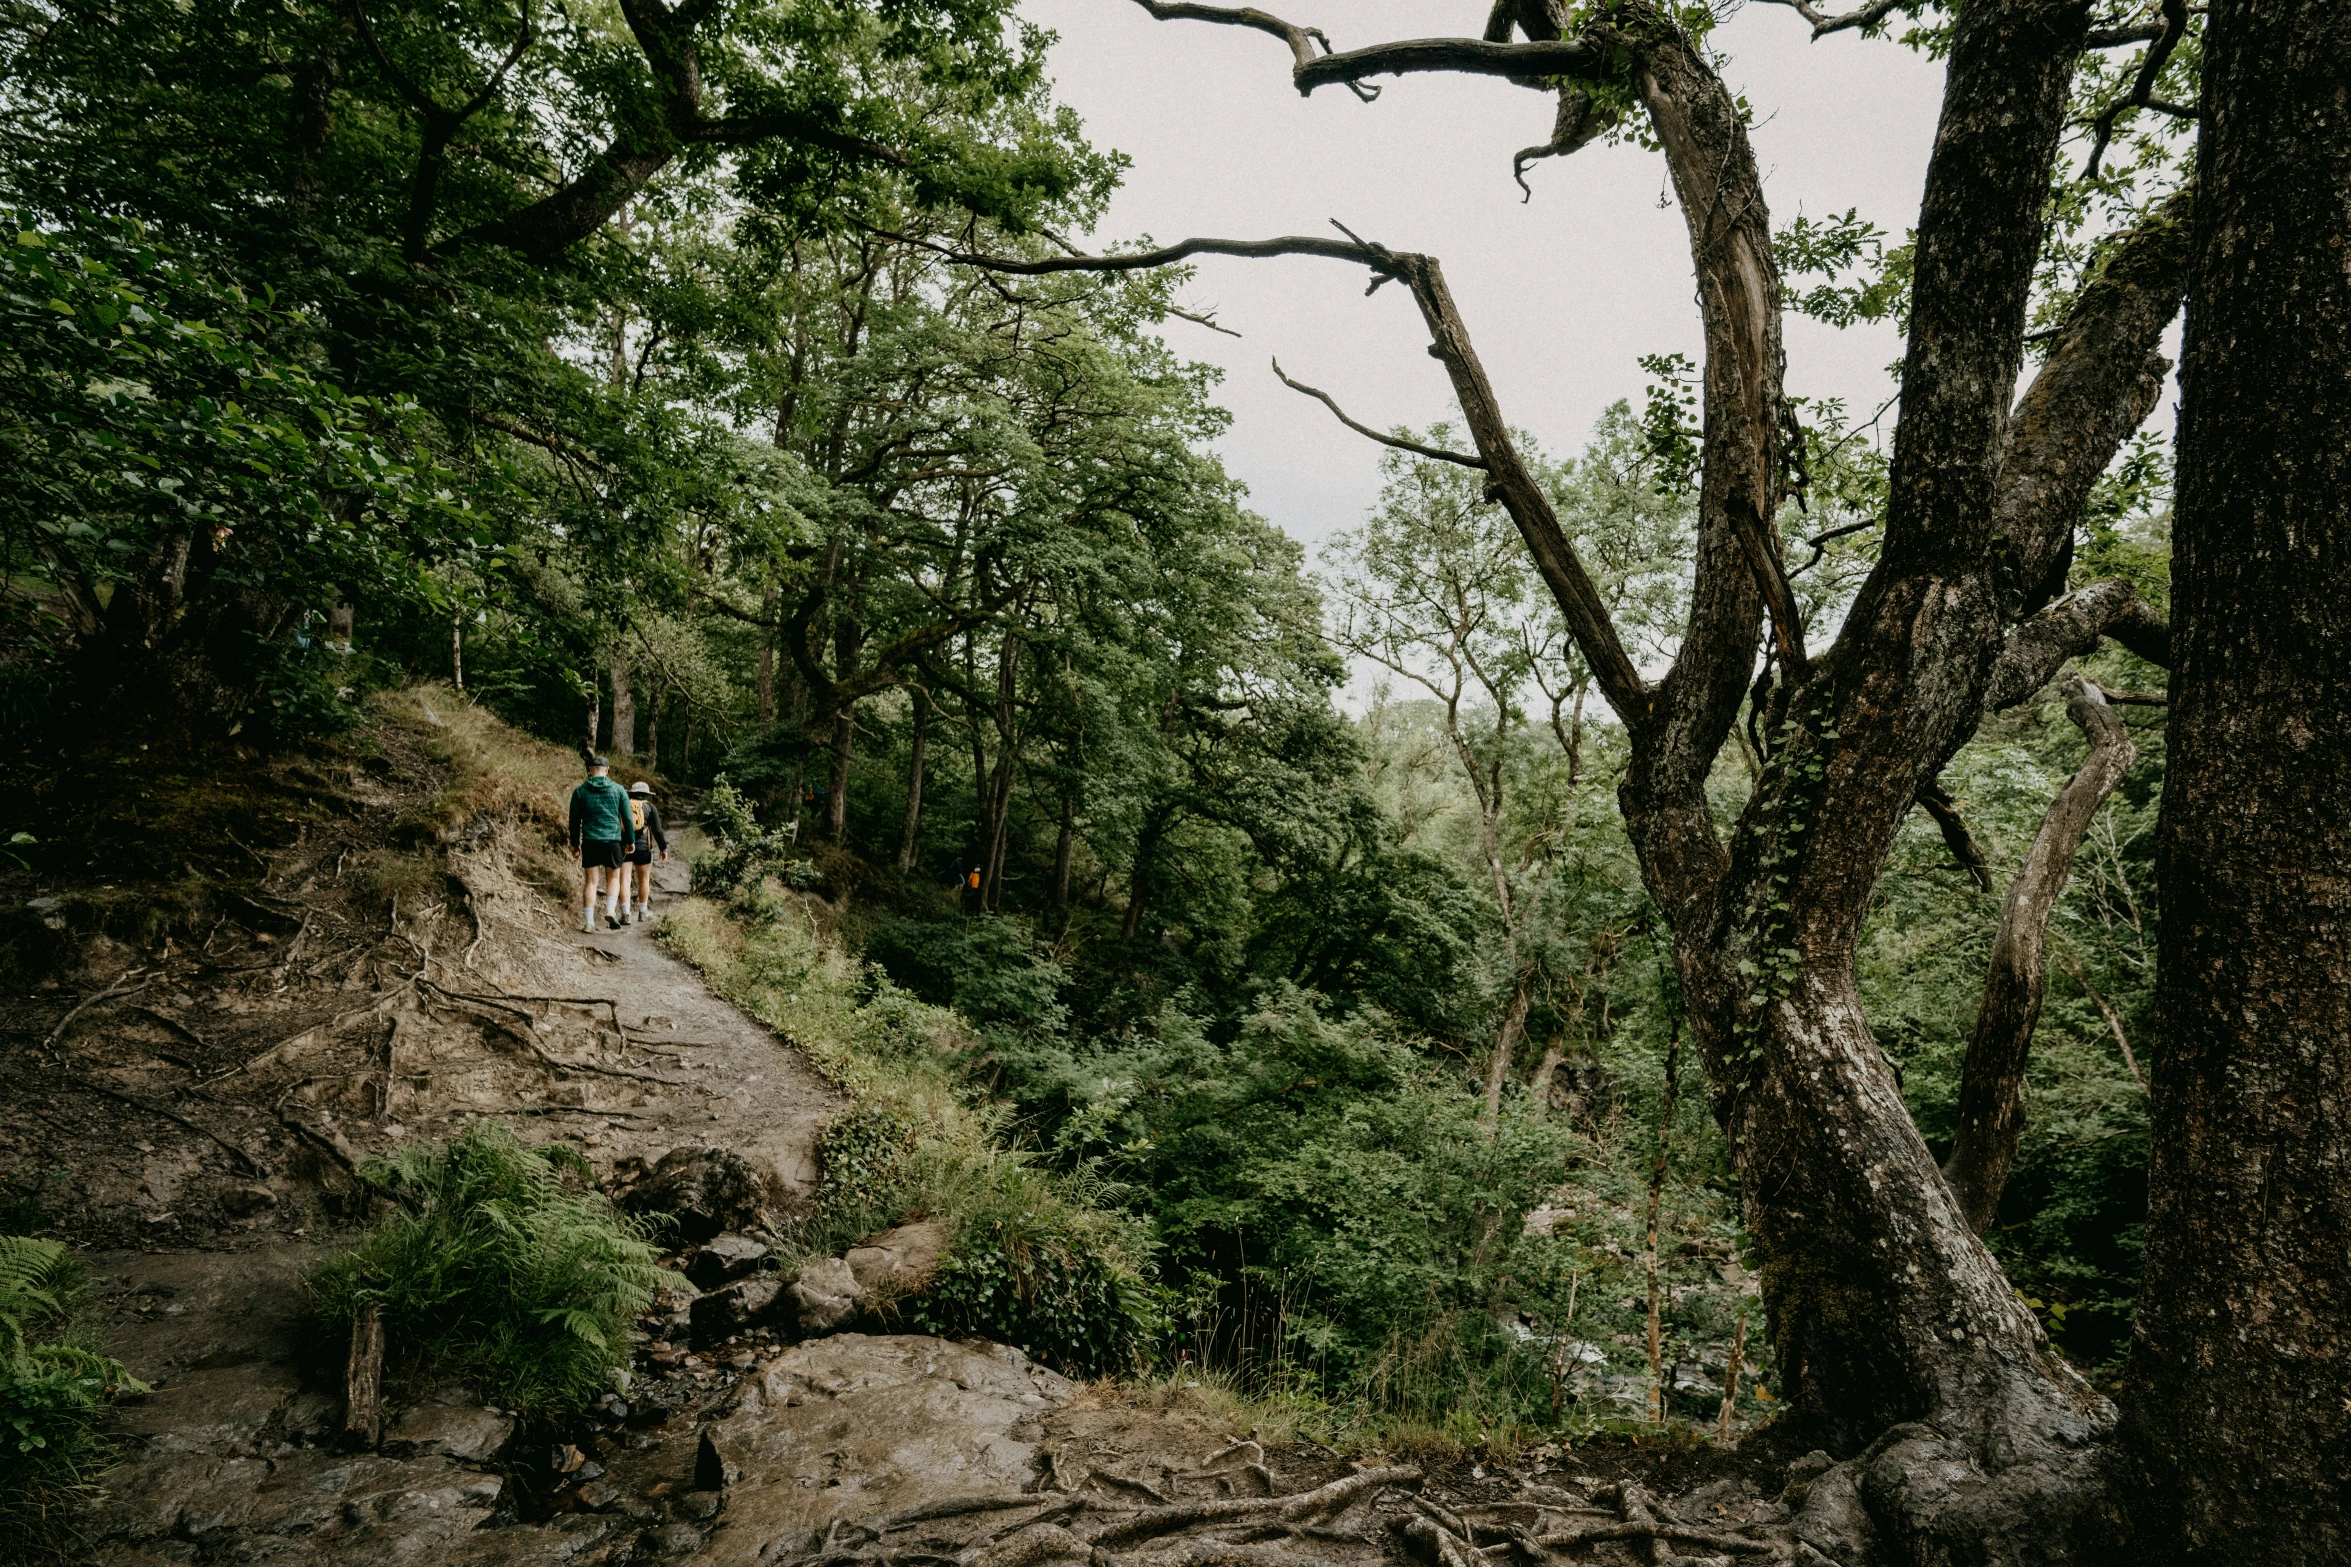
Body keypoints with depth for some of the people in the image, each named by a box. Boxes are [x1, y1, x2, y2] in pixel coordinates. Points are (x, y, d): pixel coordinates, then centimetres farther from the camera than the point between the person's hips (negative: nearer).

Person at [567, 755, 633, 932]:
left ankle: (589, 922, 1)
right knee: (614, 878, 15)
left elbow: (574, 820, 7)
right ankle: (610, 910, -6)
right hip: (613, 840, 0)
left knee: (591, 881, 4)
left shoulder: (580, 791, 3)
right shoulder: (618, 790, 2)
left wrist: (575, 844, 16)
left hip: (590, 841, 0)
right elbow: (627, 818, 4)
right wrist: (630, 841, 13)